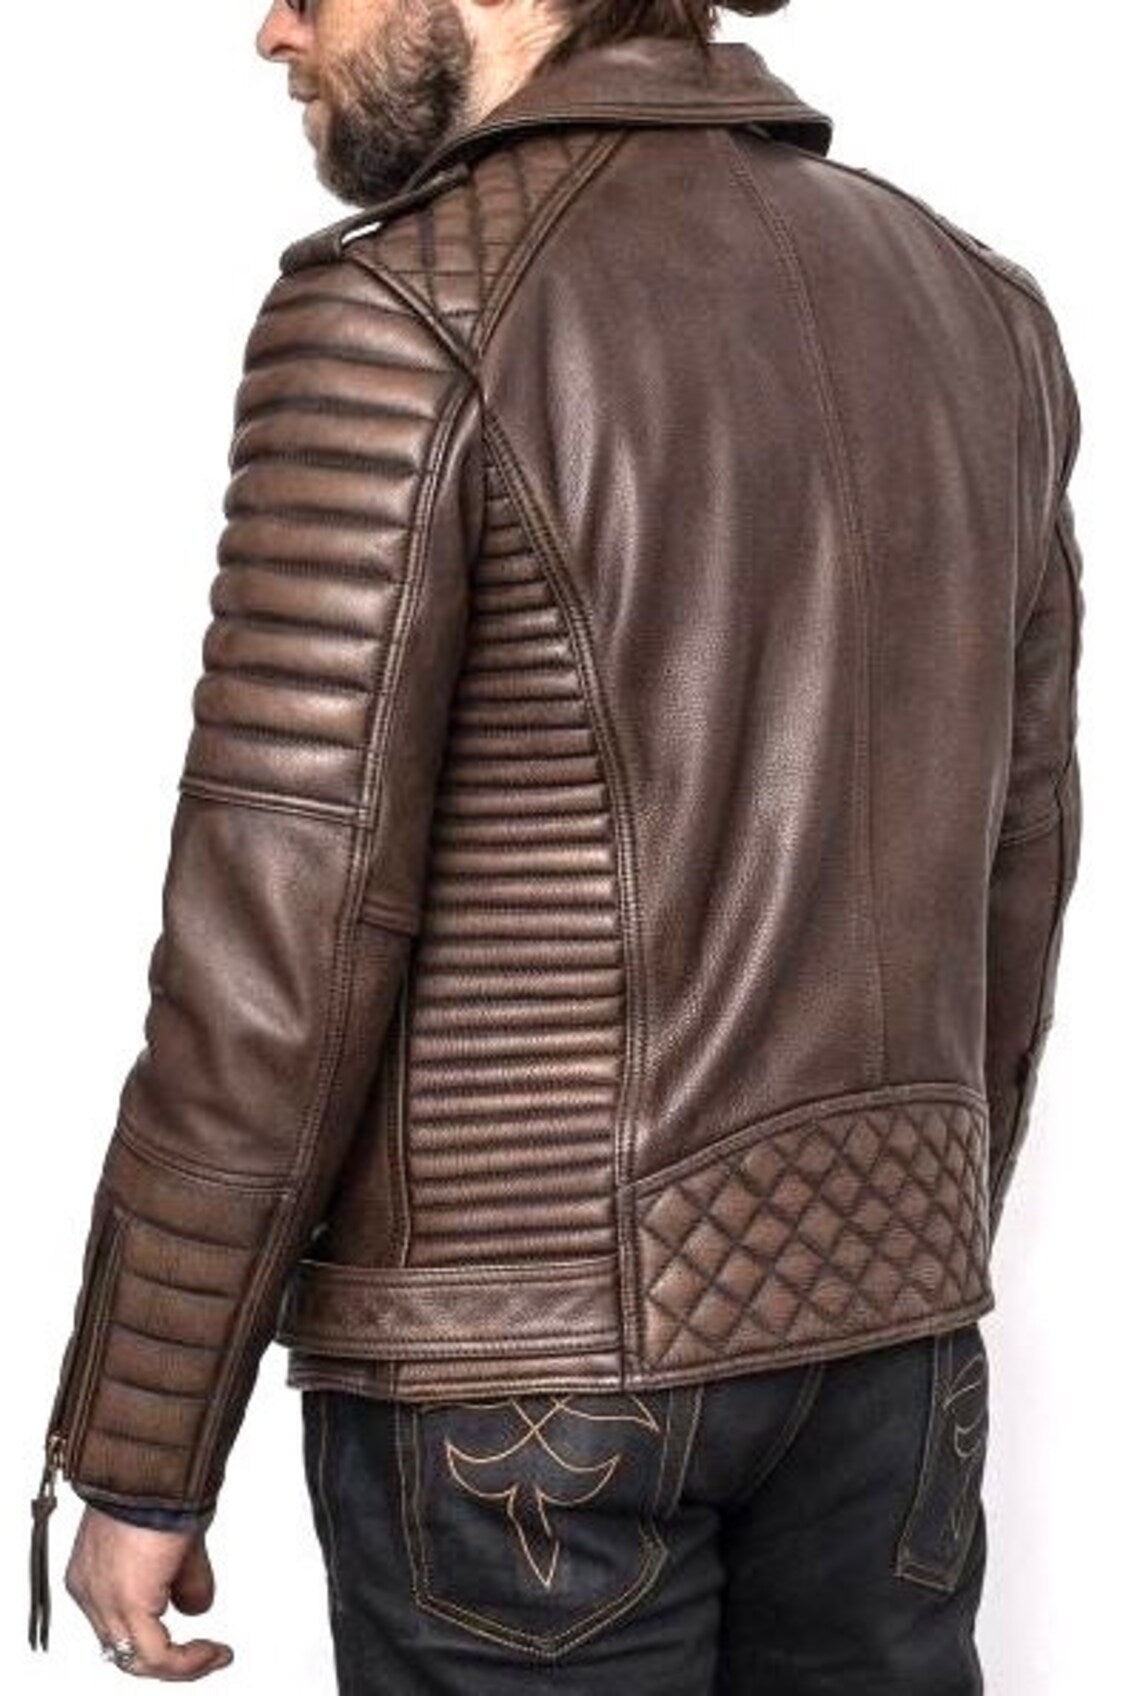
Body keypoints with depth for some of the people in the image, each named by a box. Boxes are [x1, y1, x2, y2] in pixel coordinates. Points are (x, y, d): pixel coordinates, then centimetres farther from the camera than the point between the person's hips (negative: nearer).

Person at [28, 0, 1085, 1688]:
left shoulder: (403, 314, -15)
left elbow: (279, 948, -17)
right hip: (866, 1313, 6)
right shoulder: (969, 309, 7)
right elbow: (1006, 872, 12)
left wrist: (136, 1461, -7)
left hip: (520, 1344, -6)